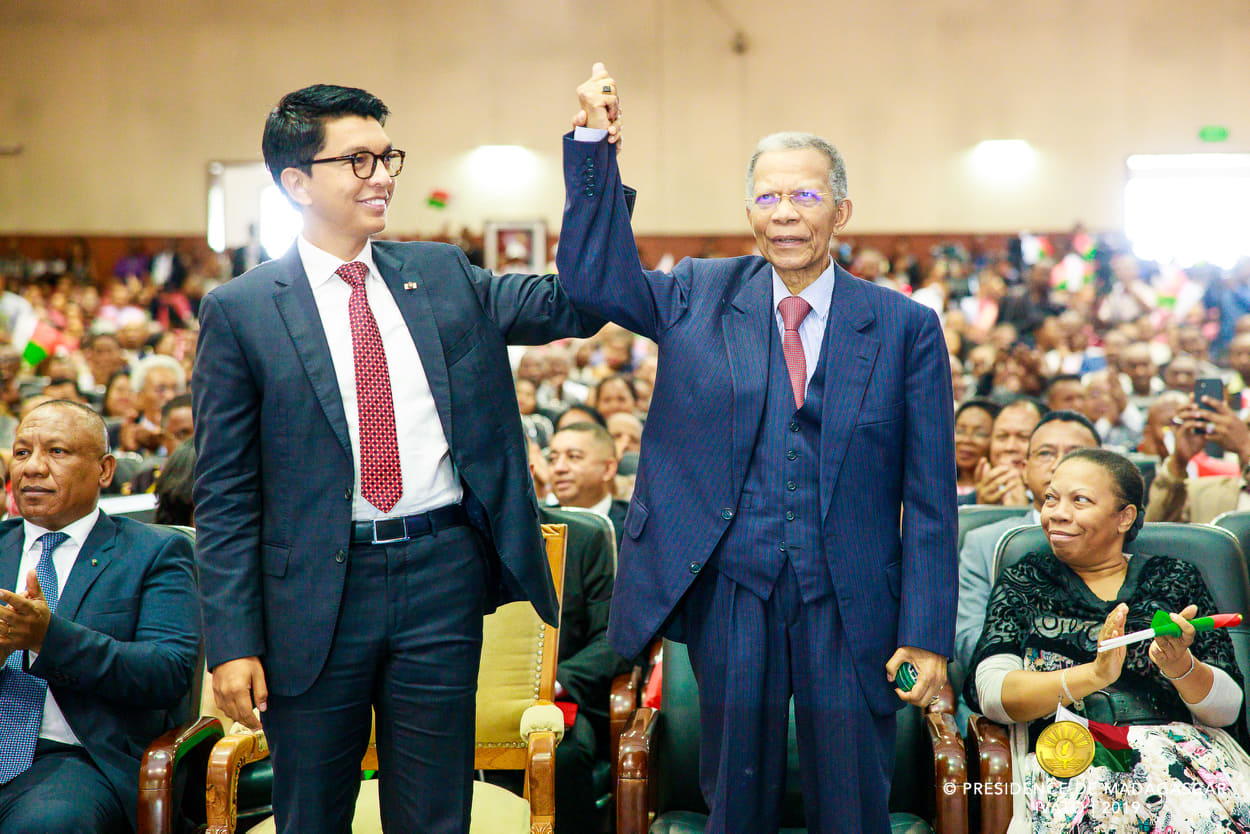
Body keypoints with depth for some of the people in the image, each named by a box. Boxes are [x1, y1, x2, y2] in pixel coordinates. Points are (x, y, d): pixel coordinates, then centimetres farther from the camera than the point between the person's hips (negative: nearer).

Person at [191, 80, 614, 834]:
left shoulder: (444, 276, 8)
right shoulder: (239, 311, -2)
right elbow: (224, 494, -3)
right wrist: (233, 643, -9)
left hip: (443, 574, 2)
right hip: (317, 590, -2)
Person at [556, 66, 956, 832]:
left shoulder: (905, 327, -2)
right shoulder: (699, 297, 5)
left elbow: (930, 497, -2)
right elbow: (594, 277, 3)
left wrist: (927, 635, -6)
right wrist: (594, 144, -6)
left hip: (851, 609, -1)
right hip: (731, 598, 1)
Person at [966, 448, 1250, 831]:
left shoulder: (1175, 578, 17)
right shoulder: (1024, 581, 15)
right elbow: (992, 695, -1)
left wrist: (1181, 666, -14)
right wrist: (1094, 674, -17)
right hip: (1068, 754, -1)